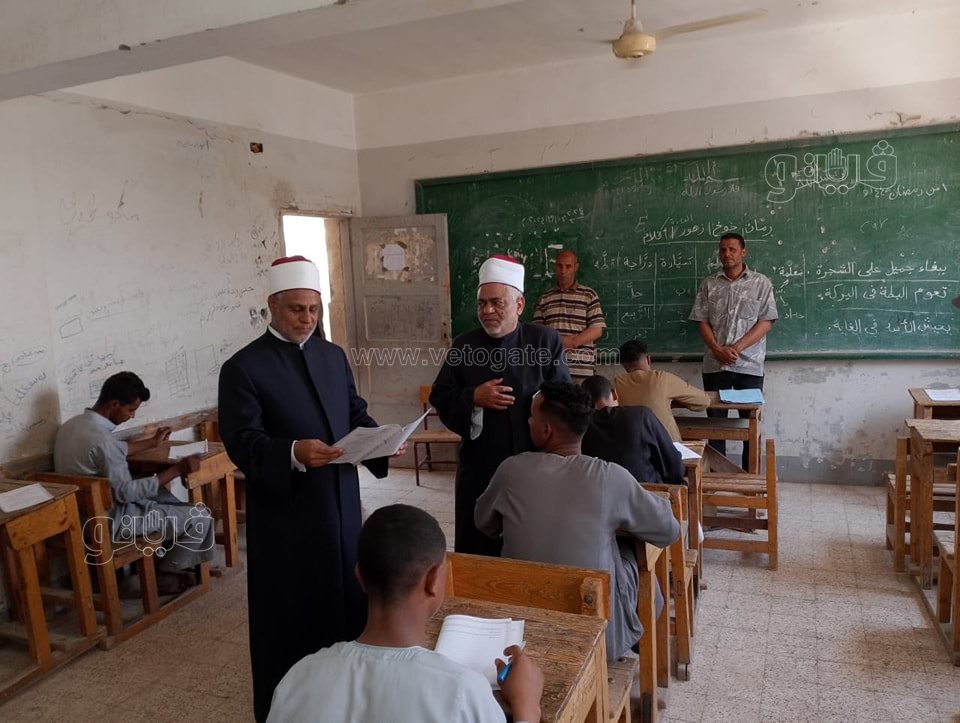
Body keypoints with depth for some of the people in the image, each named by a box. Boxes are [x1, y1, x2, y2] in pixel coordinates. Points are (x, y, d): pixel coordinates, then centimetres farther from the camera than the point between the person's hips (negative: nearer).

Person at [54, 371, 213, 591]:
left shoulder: (72, 424, 1)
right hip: (109, 522, -10)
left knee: (161, 494, 29)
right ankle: (166, 573, 16)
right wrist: (177, 470, -21)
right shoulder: (101, 439, -30)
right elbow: (127, 492, -24)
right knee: (200, 519, -6)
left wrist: (152, 442, 29)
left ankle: (171, 554, 32)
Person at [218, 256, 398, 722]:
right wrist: (293, 453, -33)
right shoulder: (243, 367, -9)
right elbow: (242, 443, -16)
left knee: (346, 605, 18)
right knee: (290, 621, 9)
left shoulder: (333, 356, 9)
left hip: (342, 506, 6)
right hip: (286, 515, -5)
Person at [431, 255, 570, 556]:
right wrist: (473, 397, -15)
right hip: (479, 468, 2)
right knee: (477, 549, 10)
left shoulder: (546, 341, -3)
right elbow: (439, 398, 4)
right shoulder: (463, 346, 3)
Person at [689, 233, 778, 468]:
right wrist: (718, 350, -10)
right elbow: (702, 321, 5)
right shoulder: (709, 284, 10)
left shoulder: (761, 283, 3)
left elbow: (766, 322, -4)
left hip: (750, 365, -2)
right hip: (715, 365, 2)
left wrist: (736, 348, -13)